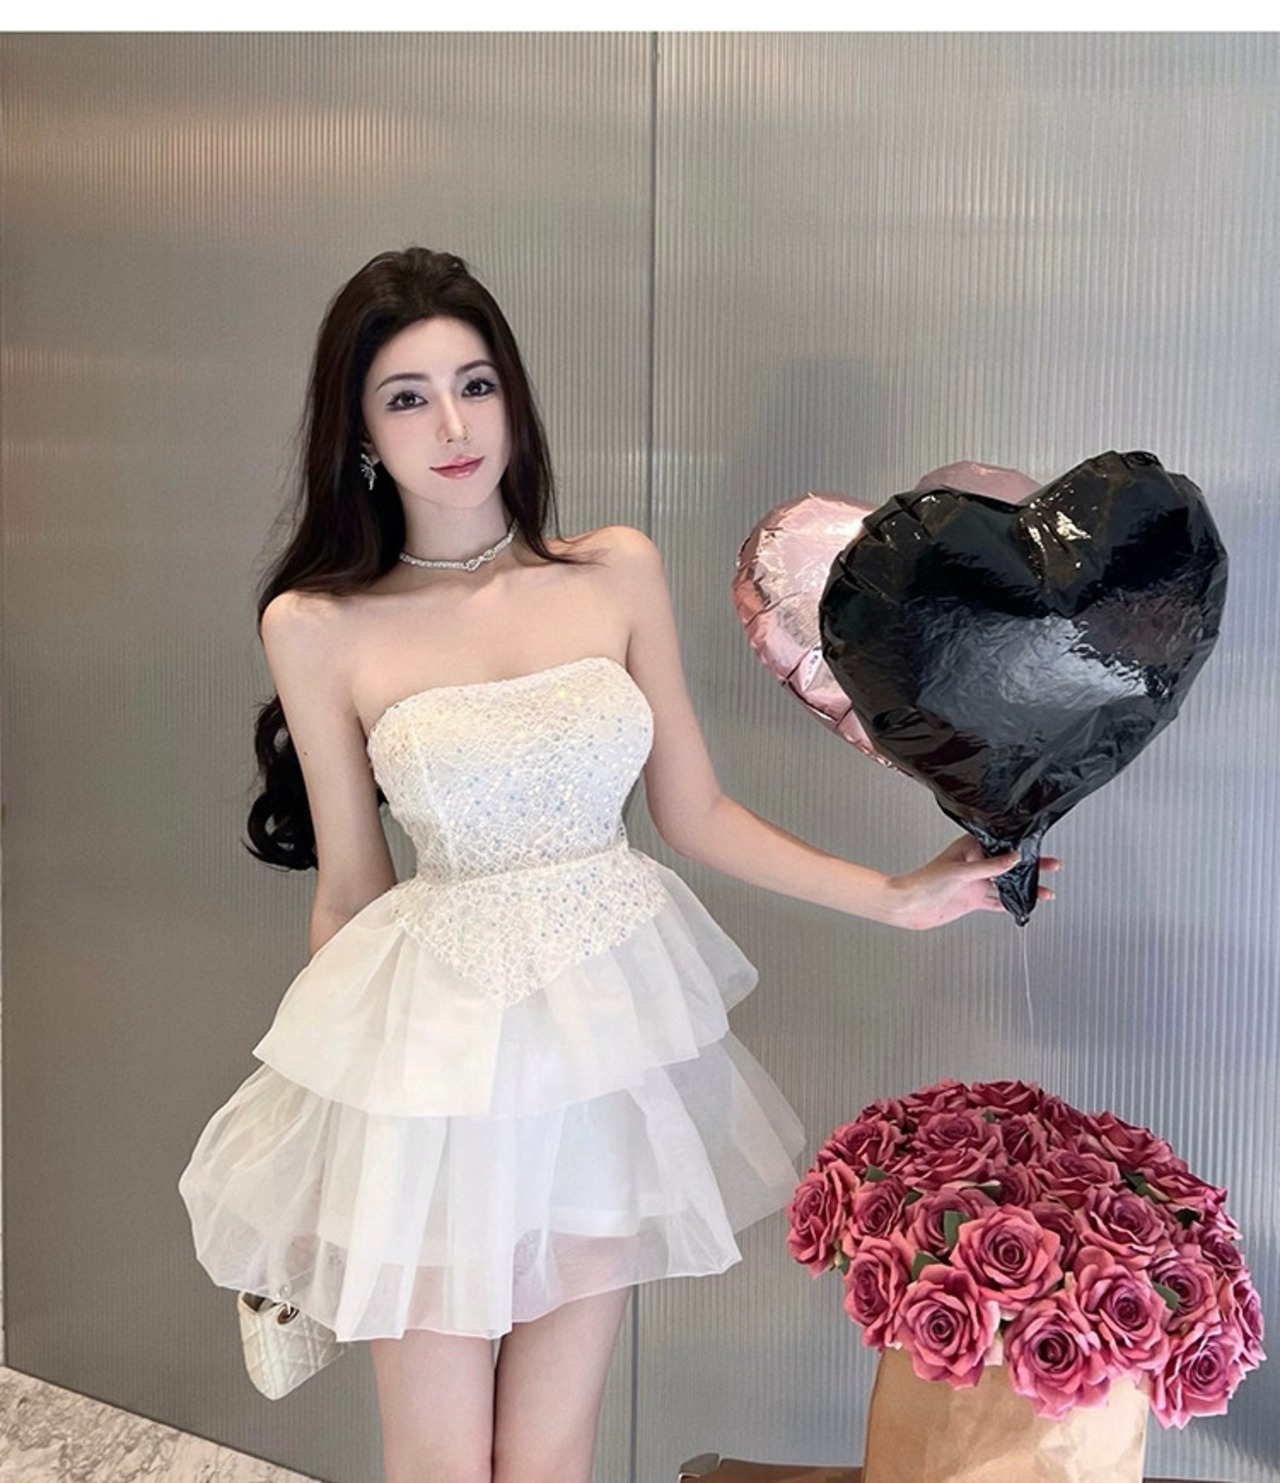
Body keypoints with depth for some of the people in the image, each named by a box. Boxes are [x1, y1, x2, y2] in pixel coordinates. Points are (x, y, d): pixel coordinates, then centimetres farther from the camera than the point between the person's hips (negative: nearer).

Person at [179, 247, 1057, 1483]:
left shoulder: (619, 571, 1)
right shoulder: (317, 626, -5)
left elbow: (694, 812, 5)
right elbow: (348, 889, 3)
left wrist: (897, 897, 2)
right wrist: (315, 1115, 9)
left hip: (611, 1022, 2)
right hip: (435, 1041, -1)